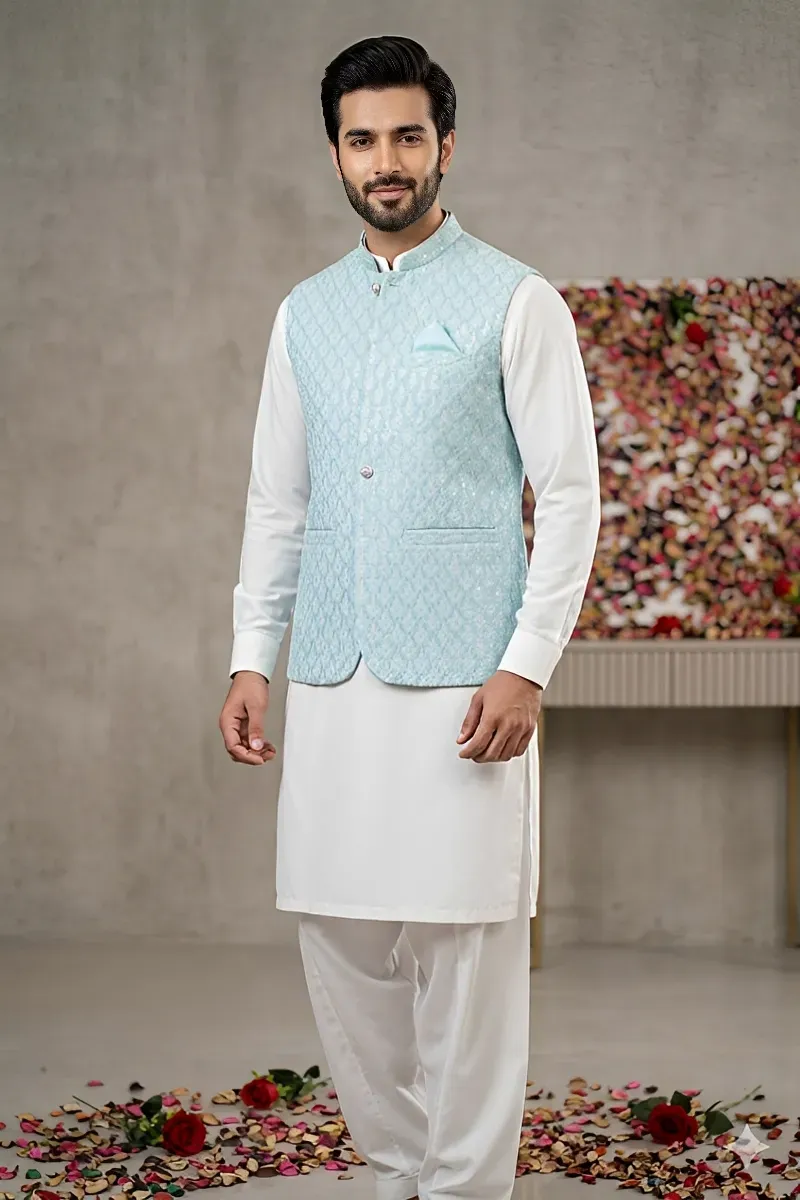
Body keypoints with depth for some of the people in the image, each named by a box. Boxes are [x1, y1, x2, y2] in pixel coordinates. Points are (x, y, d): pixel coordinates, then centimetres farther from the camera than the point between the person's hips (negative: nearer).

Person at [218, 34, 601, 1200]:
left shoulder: (515, 302, -2)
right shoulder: (305, 313, 13)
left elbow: (570, 494, -5)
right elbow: (276, 500, 15)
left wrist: (526, 667, -13)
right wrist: (251, 657, 7)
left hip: (460, 685, -5)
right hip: (331, 679, 5)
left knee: (466, 956, -2)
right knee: (341, 941, 8)